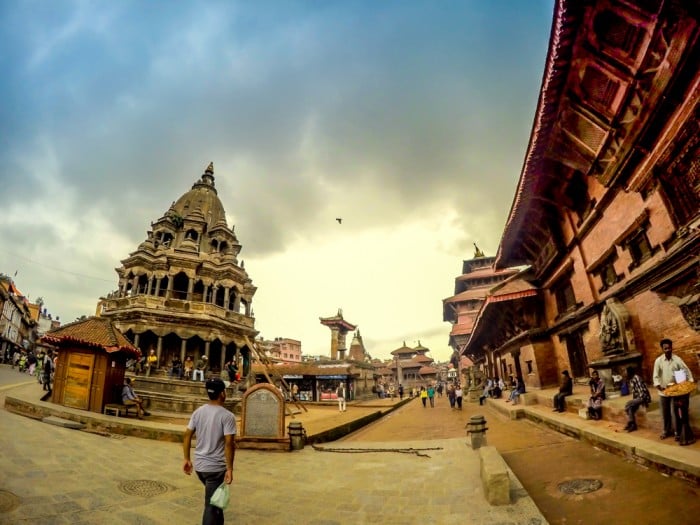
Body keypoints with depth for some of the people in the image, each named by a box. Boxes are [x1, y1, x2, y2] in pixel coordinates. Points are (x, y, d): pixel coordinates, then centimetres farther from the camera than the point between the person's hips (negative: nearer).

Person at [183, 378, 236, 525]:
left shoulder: (198, 412, 0)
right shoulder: (227, 416, -18)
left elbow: (187, 436, 4)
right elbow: (229, 444, -21)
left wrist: (187, 459, 14)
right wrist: (229, 469, -14)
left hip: (199, 465, 7)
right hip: (216, 467, -6)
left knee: (213, 500, 28)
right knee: (212, 505, 6)